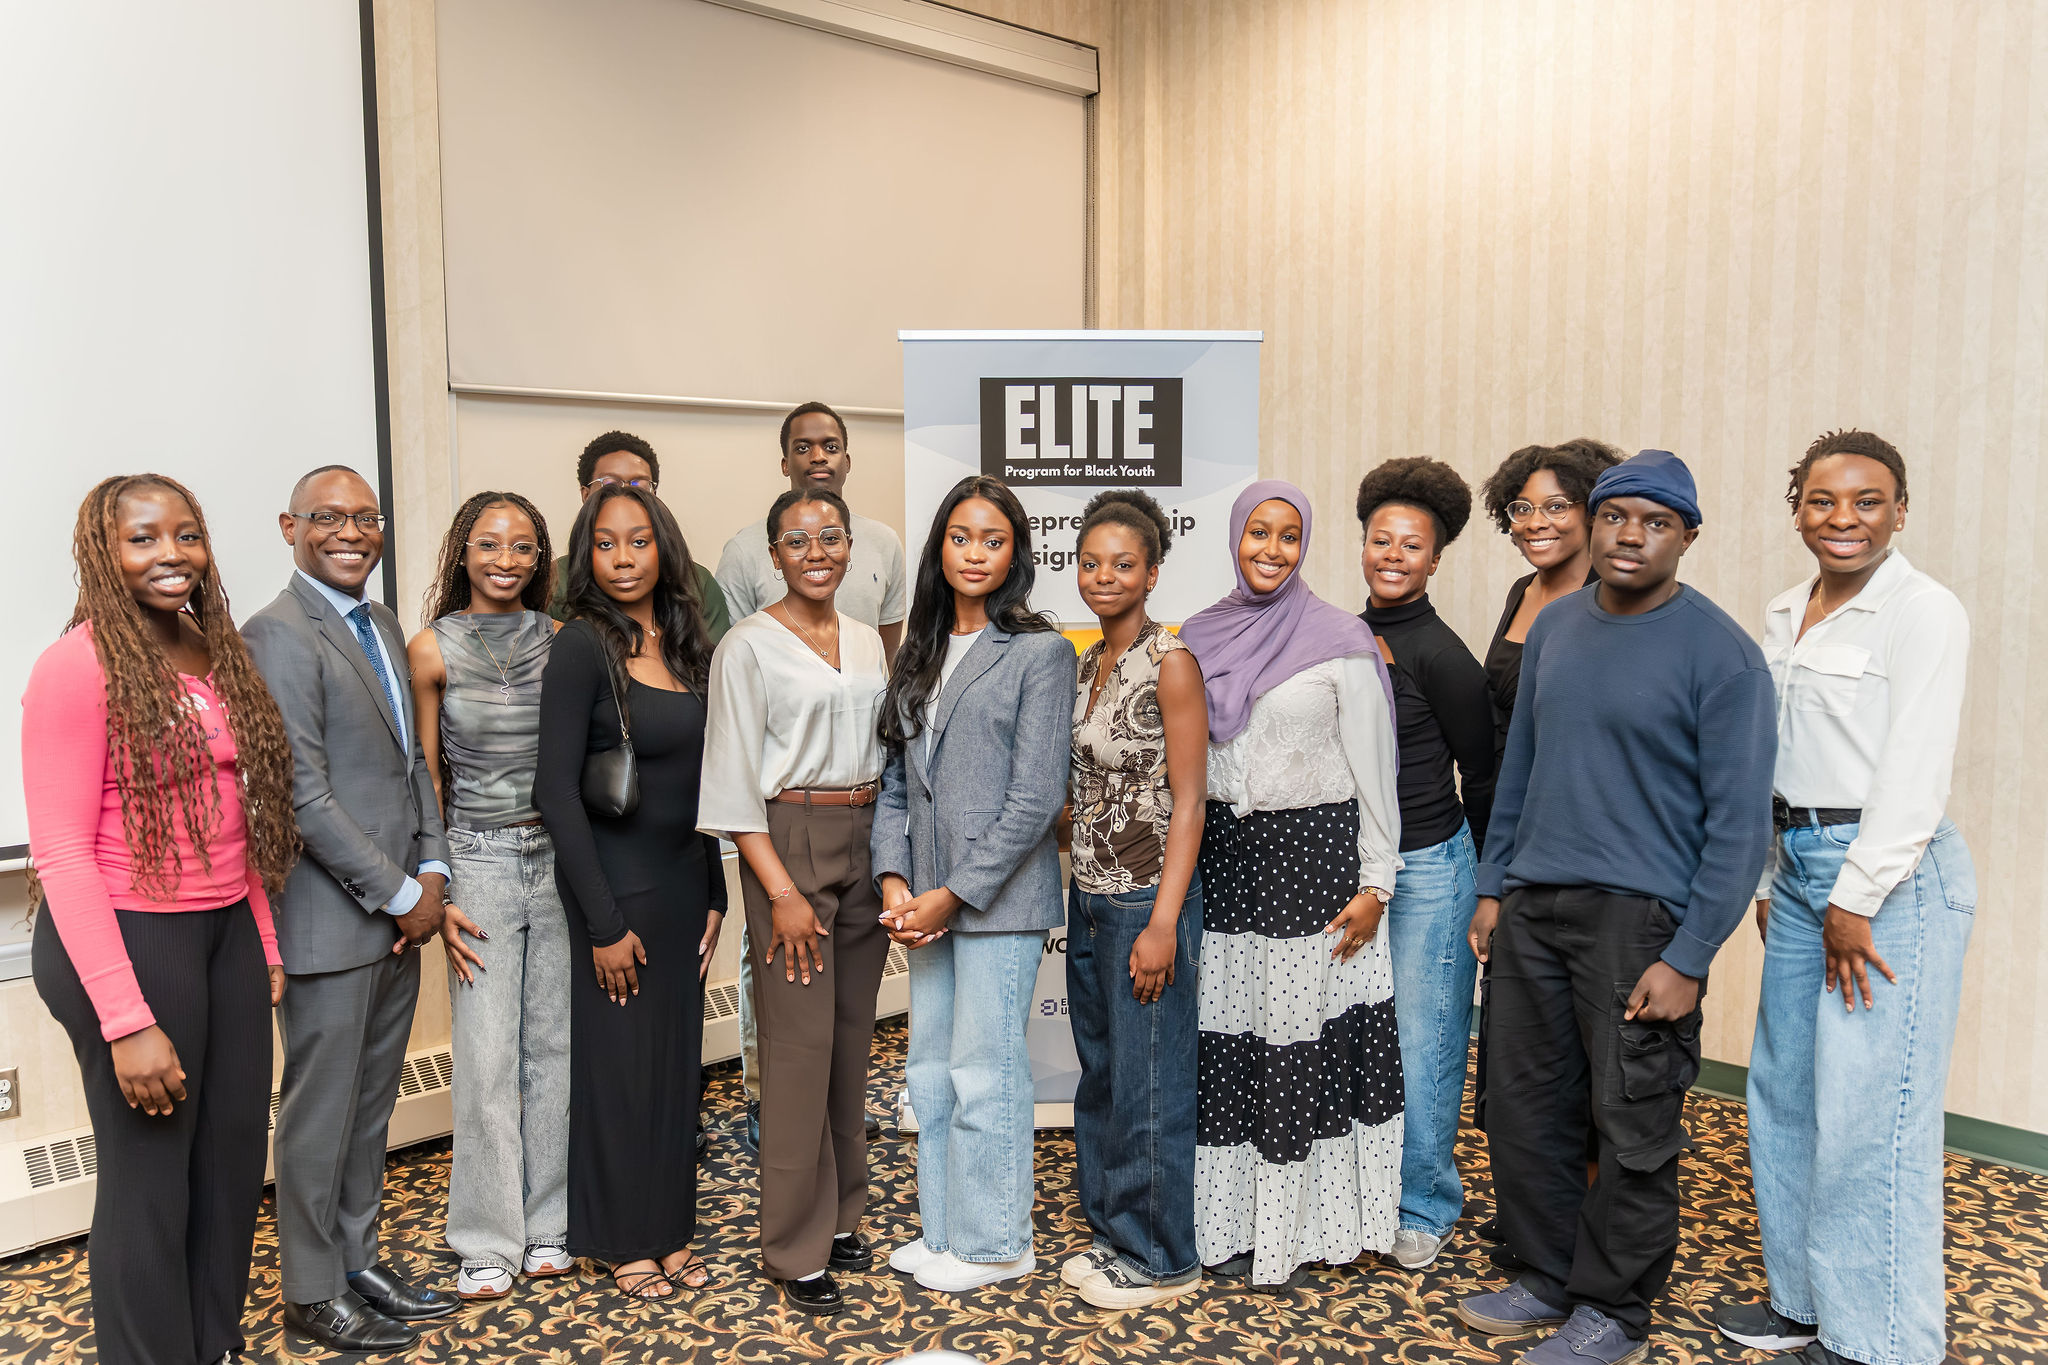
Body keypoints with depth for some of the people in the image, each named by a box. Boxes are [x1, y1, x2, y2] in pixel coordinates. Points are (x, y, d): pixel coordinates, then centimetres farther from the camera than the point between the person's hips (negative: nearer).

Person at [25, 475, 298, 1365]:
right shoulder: (77, 666, -14)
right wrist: (127, 1022, -19)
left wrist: (265, 946, 11)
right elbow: (61, 852, -16)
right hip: (127, 940, -7)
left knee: (235, 1156, 16)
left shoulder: (216, 654, 7)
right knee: (149, 1176, 7)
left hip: (228, 932, 7)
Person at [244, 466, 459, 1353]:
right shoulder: (277, 636, -15)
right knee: (321, 1112, 7)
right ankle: (313, 1291, 24)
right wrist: (401, 894, -15)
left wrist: (430, 871, 3)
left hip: (399, 913, 8)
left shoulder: (384, 625, 12)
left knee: (372, 1103, 18)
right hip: (329, 922, -8)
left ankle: (357, 1259, 33)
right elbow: (302, 796, -20)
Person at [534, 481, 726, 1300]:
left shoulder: (684, 646, 6)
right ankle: (623, 1242, 24)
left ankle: (669, 1227, 29)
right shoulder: (582, 648, -13)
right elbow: (556, 792, -16)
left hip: (683, 879, 6)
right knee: (620, 1060, 6)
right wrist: (604, 924, -16)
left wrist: (714, 894, 10)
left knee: (678, 1056, 13)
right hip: (613, 882, -6)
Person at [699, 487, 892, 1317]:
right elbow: (735, 780, -9)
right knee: (801, 1044, -4)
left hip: (866, 843, 6)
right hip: (790, 845, -6)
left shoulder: (867, 641, 12)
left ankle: (839, 1217, 25)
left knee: (854, 1037, 11)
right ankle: (797, 1250, 9)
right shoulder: (748, 646, -6)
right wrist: (781, 890, -15)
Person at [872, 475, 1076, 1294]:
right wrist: (895, 881, -3)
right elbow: (896, 780, 11)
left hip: (999, 898, -6)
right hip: (929, 900, 7)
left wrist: (953, 894, -13)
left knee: (984, 1073, 1)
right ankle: (943, 1229, 29)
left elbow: (1036, 797, -12)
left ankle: (993, 1243, 18)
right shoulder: (921, 654, 13)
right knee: (930, 1069, 14)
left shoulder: (1039, 651, -7)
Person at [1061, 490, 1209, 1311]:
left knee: (1148, 1083, 3)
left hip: (1147, 898, -8)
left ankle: (1162, 1260, 20)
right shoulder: (1088, 663, 10)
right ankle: (1114, 1233, 33)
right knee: (1099, 1074, 17)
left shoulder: (1170, 662, -13)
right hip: (1091, 895, 8)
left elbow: (1188, 801, -16)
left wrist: (1163, 923, -19)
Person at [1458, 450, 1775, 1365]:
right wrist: (1493, 885, 13)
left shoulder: (1720, 654, -9)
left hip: (1639, 914, -5)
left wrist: (1689, 958, -14)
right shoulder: (1554, 627, 9)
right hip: (1533, 907, 6)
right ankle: (1548, 1281, 32)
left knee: (1632, 1130, 5)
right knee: (1525, 1107, 13)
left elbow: (1739, 822, -10)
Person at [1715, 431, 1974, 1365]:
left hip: (1893, 874, -8)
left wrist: (1856, 902, -16)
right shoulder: (1786, 615, 12)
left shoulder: (1925, 613, -10)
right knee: (1783, 1093, 14)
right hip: (1800, 867, 8)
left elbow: (1915, 774, -16)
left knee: (1868, 1116, -3)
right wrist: (1768, 881, 16)